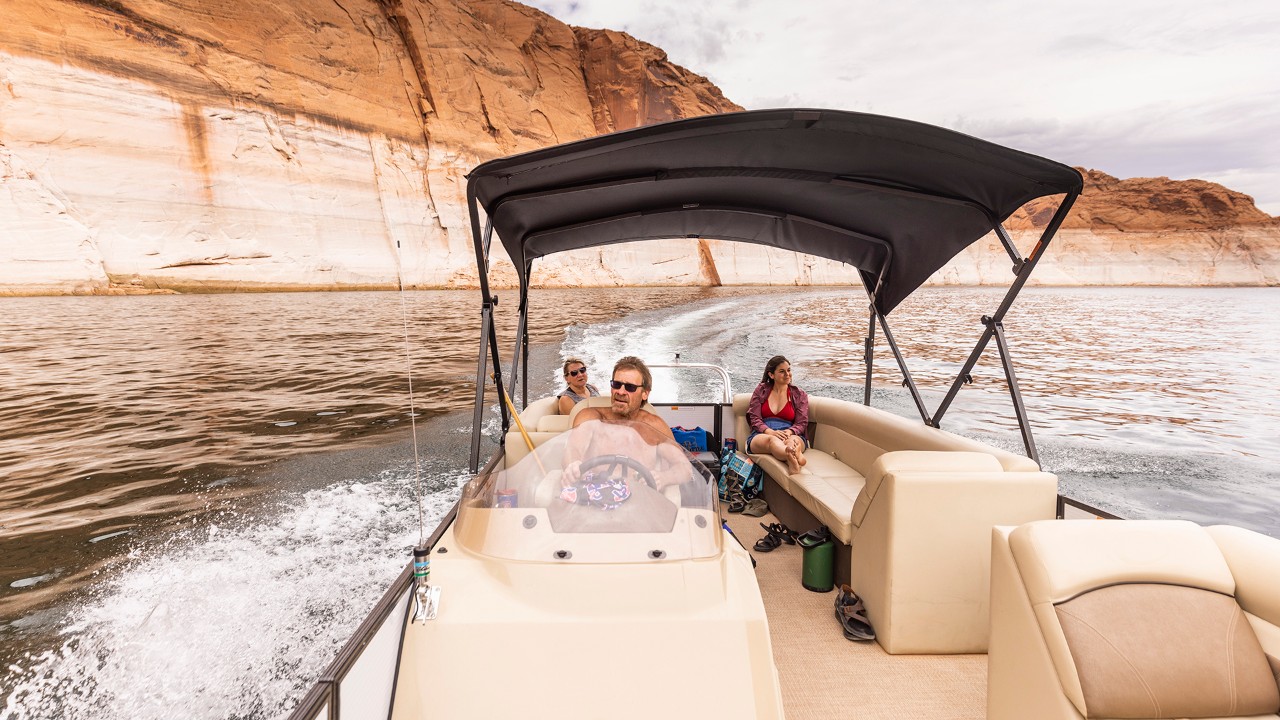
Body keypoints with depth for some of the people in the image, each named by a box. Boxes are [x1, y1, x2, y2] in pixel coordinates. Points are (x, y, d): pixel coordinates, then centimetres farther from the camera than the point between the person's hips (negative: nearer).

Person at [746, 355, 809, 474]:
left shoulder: (799, 395, 19)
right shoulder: (761, 390, 18)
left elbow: (802, 423, 9)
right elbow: (754, 419, 8)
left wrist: (789, 432, -16)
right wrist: (770, 432, -14)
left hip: (791, 434, 2)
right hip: (761, 435, -1)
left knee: (793, 440, -38)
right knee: (772, 440, -41)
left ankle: (792, 460, -75)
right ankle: (796, 458, -75)